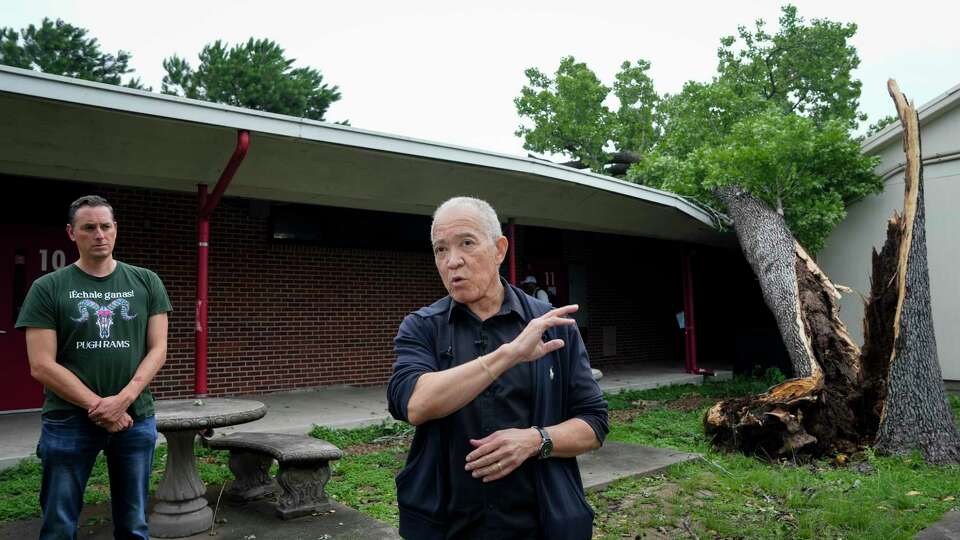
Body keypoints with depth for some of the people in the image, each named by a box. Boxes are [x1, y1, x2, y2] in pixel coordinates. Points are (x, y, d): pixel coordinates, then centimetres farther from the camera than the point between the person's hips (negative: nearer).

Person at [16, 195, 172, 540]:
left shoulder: (146, 283, 4)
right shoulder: (48, 288, -1)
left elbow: (157, 350, 1)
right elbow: (41, 365, -6)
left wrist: (123, 399, -13)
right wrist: (98, 407, -12)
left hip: (136, 419, 1)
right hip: (69, 422, -1)